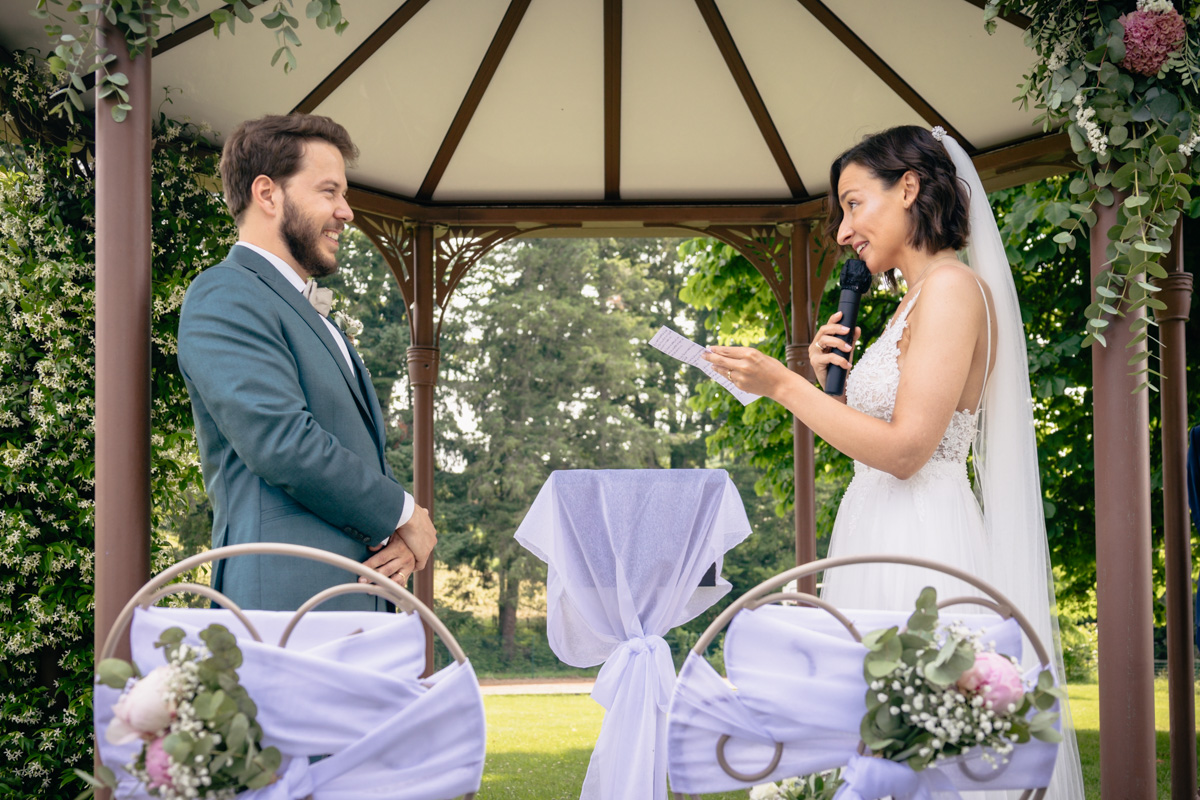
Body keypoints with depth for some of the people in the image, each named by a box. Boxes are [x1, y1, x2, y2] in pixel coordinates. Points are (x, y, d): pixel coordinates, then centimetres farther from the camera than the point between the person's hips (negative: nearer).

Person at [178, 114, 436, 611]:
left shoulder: (311, 315, 26)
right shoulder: (224, 298, -6)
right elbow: (282, 444, -18)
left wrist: (401, 537, 3)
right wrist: (403, 514, -6)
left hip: (354, 605, 9)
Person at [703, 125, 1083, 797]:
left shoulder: (952, 287, -11)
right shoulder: (917, 299, 20)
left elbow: (905, 450, -18)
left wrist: (783, 384, -14)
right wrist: (835, 380, 9)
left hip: (918, 545, -10)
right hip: (881, 537, 10)